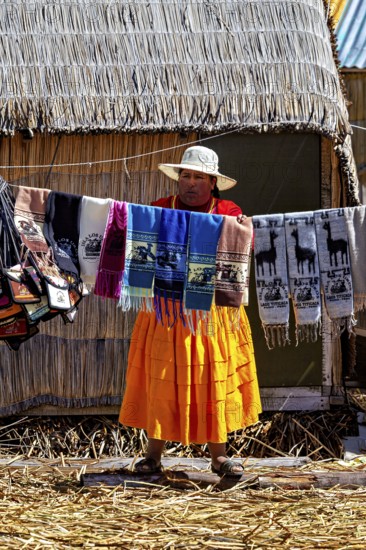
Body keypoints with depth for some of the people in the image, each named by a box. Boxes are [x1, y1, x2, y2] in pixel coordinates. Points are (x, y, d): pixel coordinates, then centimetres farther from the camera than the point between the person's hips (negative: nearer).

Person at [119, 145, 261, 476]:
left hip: (214, 310, 0)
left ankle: (219, 456, 10)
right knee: (161, 381, 1)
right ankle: (153, 455, 9)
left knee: (214, 380, 2)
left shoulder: (229, 213, 5)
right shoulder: (159, 210, 7)